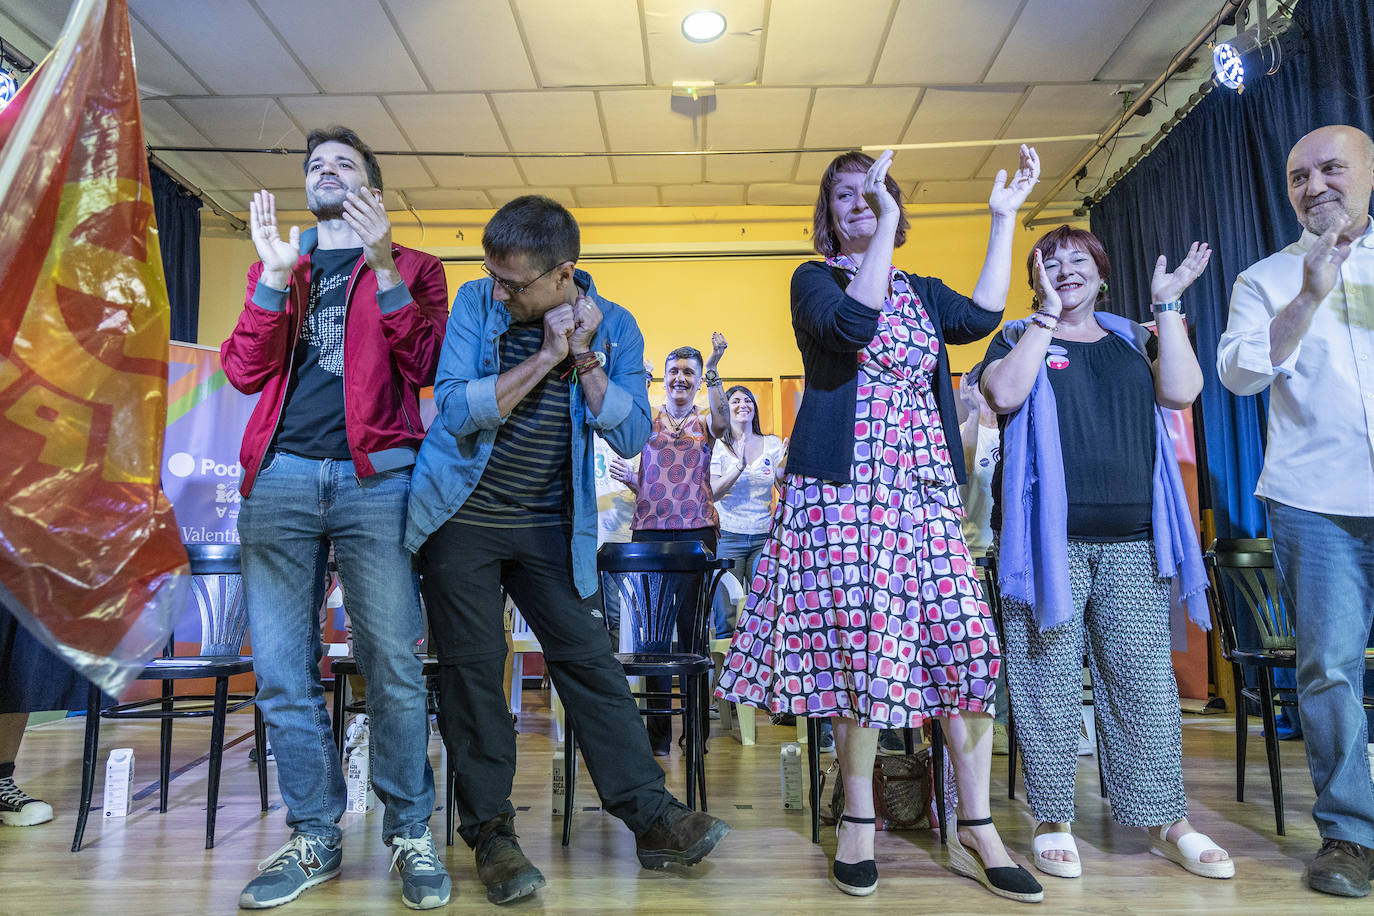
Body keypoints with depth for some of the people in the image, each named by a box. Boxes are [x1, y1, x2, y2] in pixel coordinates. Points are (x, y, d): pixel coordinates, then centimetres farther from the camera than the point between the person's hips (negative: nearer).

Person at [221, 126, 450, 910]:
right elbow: (244, 373, 9)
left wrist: (383, 269, -9)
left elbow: (422, 364, -2)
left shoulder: (414, 268, 14)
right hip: (281, 477, 3)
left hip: (376, 478, -3)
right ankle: (315, 838, 19)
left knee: (393, 667, -3)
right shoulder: (275, 265, 22)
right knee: (283, 673, 4)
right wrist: (276, 274, -1)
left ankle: (410, 833, 12)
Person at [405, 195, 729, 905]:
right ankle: (490, 832, 17)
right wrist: (546, 355, -21)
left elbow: (630, 435, -10)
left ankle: (652, 818, 9)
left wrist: (584, 355, -19)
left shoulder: (613, 326, -3)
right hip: (461, 519, 0)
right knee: (471, 671, 2)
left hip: (549, 525, 1)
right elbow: (456, 409, -16)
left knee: (590, 662, 0)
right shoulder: (477, 302, -5)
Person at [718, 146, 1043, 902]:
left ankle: (975, 833, 10)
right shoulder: (814, 281, 6)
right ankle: (858, 825, 15)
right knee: (861, 648, -3)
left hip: (925, 488, 4)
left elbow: (982, 317, 0)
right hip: (845, 489, -4)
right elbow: (853, 323, -16)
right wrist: (884, 235, -15)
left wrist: (1004, 217, 4)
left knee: (964, 644, -3)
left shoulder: (922, 292, 20)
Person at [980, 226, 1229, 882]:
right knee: (1050, 678, 1)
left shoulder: (1132, 339, 19)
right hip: (1048, 536, -3)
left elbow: (1181, 391, 1)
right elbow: (1004, 395, -13)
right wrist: (1047, 313, -9)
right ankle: (1053, 821, 13)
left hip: (1132, 538, 3)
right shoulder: (1019, 338, 9)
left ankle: (1167, 821, 21)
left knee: (1145, 677, 7)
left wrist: (1167, 305, 3)